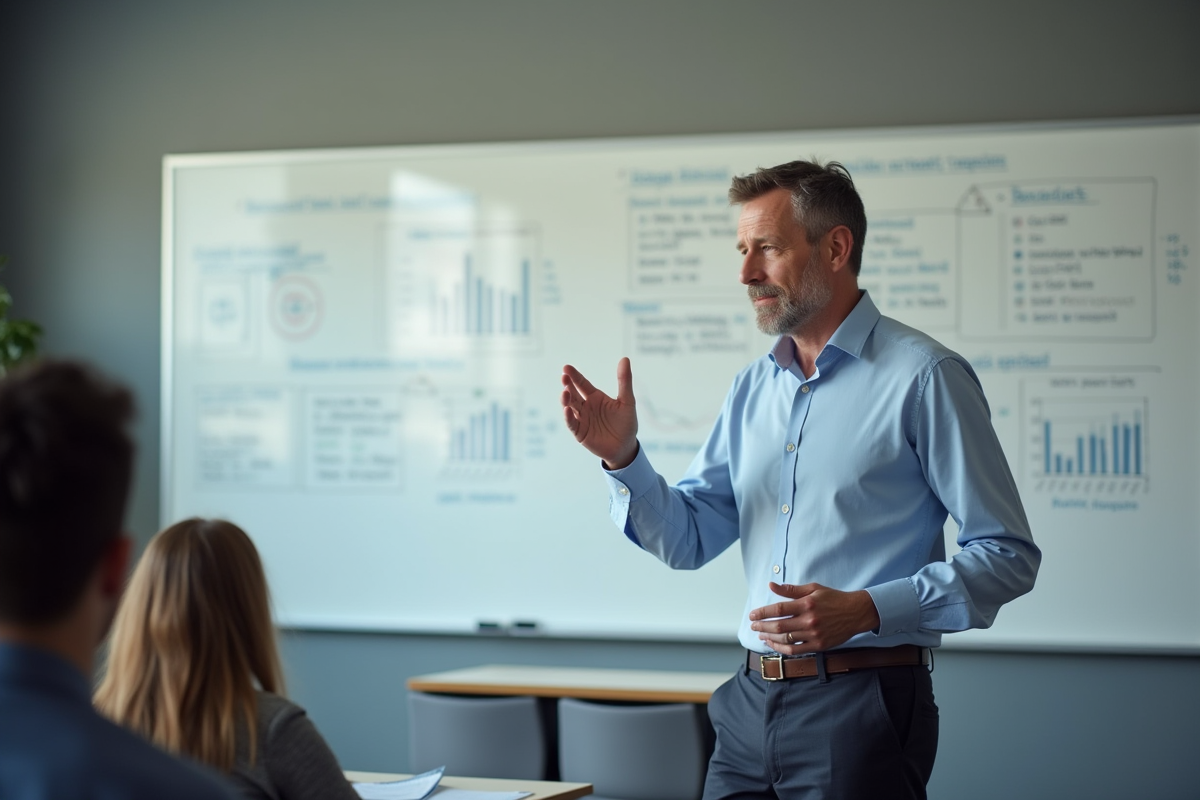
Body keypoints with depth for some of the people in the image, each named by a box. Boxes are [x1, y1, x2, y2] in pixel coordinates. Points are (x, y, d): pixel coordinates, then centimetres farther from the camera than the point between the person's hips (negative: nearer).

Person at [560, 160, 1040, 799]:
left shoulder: (923, 377, -8)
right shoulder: (752, 390, 13)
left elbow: (1008, 555, -10)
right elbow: (687, 541, 14)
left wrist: (865, 610, -20)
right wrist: (622, 458, -3)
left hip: (861, 705, -6)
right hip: (751, 703, 6)